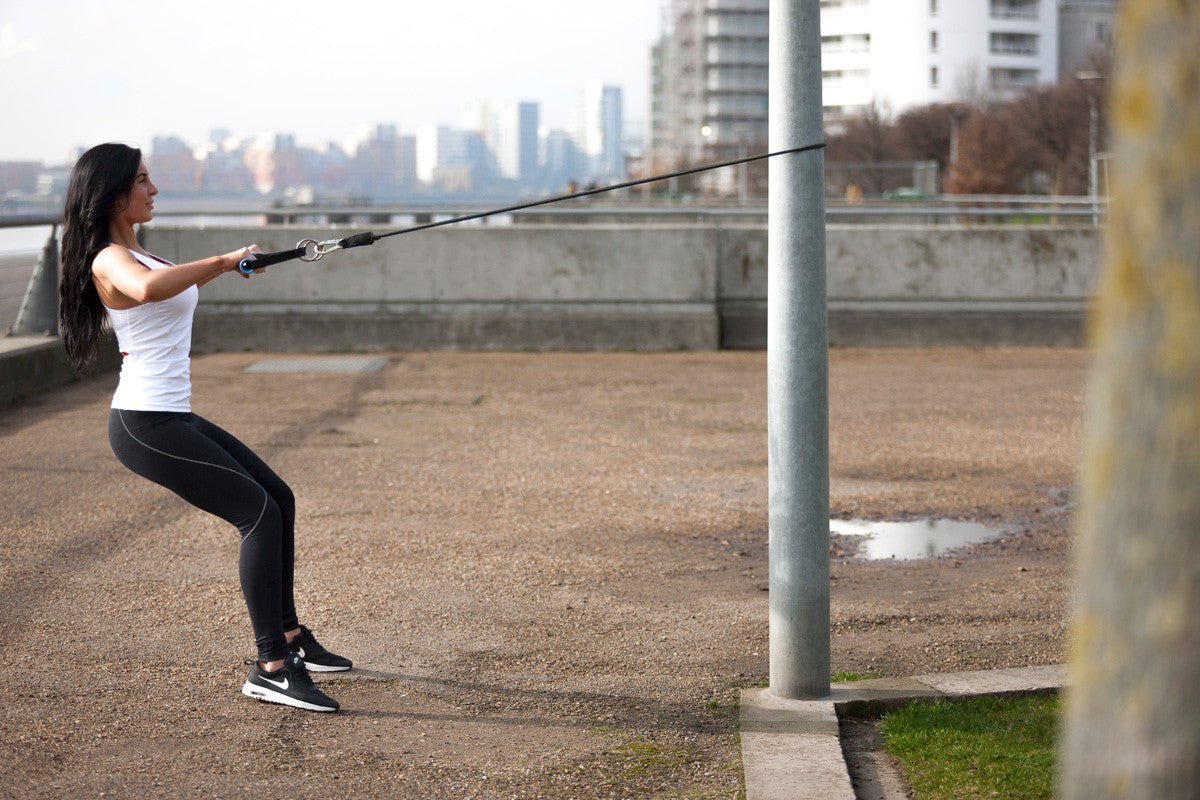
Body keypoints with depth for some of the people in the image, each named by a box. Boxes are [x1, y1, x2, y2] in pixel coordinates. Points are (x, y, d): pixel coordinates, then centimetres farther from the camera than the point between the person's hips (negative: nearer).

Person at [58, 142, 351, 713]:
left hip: (173, 417, 11)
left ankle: (288, 637, 26)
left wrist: (221, 267, 38)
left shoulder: (133, 255, 16)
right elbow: (148, 289, -40)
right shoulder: (110, 261, -16)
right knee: (259, 513, -17)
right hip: (144, 424, -11)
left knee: (279, 499, 16)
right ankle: (272, 668, -18)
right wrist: (222, 261, -31)